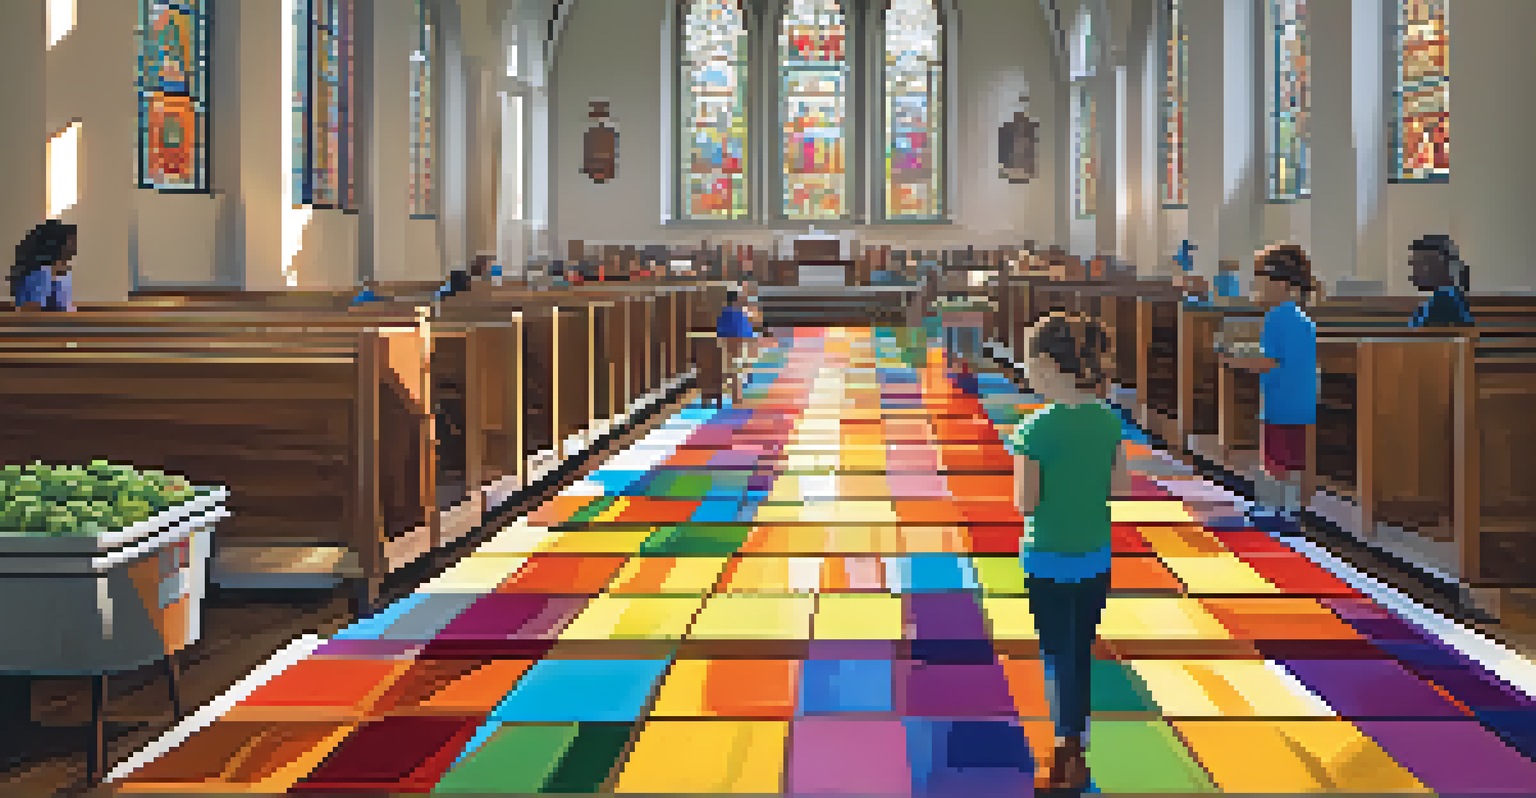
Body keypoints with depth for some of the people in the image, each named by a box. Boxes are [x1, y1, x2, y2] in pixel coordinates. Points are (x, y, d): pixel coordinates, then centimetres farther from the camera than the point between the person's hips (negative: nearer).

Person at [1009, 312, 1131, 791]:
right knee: (1081, 652, 16)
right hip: (1095, 555, 5)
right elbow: (1120, 489, 1)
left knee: (1058, 654, 6)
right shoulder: (1109, 421, -4)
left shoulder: (1034, 431, -20)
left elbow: (1025, 502, -17)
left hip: (1049, 559, -5)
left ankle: (1068, 760, 13)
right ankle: (1074, 750, 29)